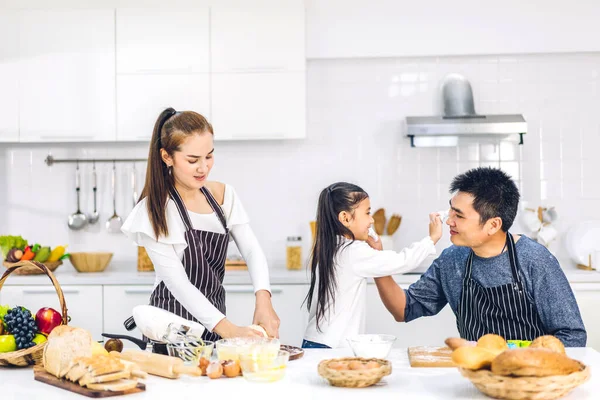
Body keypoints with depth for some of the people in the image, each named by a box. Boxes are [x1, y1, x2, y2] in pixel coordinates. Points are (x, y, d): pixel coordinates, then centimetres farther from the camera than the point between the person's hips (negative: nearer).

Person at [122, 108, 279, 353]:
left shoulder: (223, 194, 5)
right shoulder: (154, 211, -12)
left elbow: (252, 250, -4)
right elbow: (176, 281, -18)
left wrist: (263, 299, -24)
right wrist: (228, 330, -28)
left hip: (214, 321, 4)